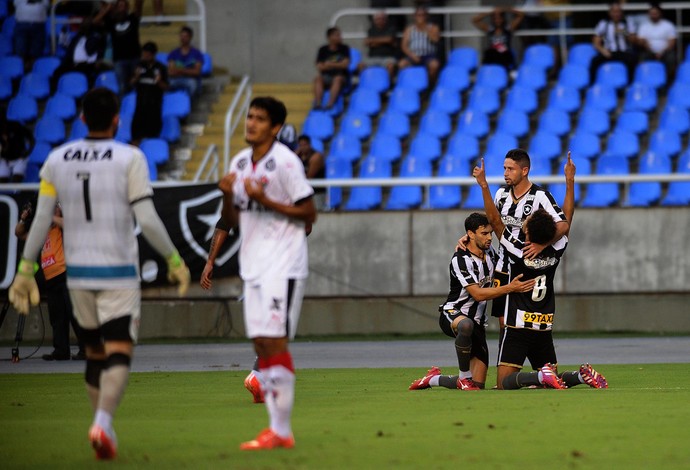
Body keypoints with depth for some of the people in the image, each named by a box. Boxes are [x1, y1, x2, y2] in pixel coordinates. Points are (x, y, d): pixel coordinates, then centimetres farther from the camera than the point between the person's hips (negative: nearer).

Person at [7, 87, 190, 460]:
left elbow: (41, 220, 3)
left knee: (95, 353, 18)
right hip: (119, 273, -4)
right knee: (119, 355, -6)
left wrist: (25, 269, 11)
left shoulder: (57, 160, 3)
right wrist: (174, 260, 0)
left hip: (77, 273, 4)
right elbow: (147, 220, -12)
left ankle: (102, 425, 22)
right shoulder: (130, 159, -9)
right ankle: (103, 423, -26)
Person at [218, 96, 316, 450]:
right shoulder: (239, 163, 11)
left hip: (283, 265, -7)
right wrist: (227, 196, -4)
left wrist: (265, 200, -18)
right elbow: (231, 221, 17)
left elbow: (309, 213, -10)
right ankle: (277, 427, 8)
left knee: (274, 342, -11)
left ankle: (281, 430, -9)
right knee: (261, 345, 5)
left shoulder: (285, 162, -10)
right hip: (253, 265, 7)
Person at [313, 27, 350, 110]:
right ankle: (318, 103, -45)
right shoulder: (323, 50, 6)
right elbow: (319, 67, -3)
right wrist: (337, 65, -14)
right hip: (327, 76, 2)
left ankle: (330, 104, -51)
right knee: (318, 78, -29)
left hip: (341, 76, -2)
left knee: (337, 79, -35)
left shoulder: (344, 48, 3)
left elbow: (345, 64, -7)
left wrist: (331, 64, -10)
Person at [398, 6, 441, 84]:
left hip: (429, 56, -1)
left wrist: (426, 28, -12)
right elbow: (404, 45, 7)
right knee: (402, 64, -30)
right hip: (413, 56, 1)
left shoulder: (433, 28, 11)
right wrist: (412, 55, -11)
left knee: (434, 65, -36)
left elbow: (435, 40, -9)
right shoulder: (409, 29, 16)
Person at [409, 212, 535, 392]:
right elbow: (478, 294, -25)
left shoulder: (490, 252, 7)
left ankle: (434, 379, 28)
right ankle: (464, 377, -31)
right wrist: (510, 288, -31)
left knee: (478, 384, 1)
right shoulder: (460, 260, -17)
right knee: (466, 324, -47)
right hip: (452, 314, -7)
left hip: (477, 321, 7)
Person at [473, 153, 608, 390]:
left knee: (505, 383, -9)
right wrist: (570, 181, 18)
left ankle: (542, 376, -33)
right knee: (554, 380, 14)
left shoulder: (519, 252, -13)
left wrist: (483, 185, -7)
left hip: (518, 327, -5)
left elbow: (494, 219, -10)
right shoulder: (556, 252, 0)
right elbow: (567, 218, 12)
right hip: (545, 328, 5)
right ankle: (581, 375, -14)